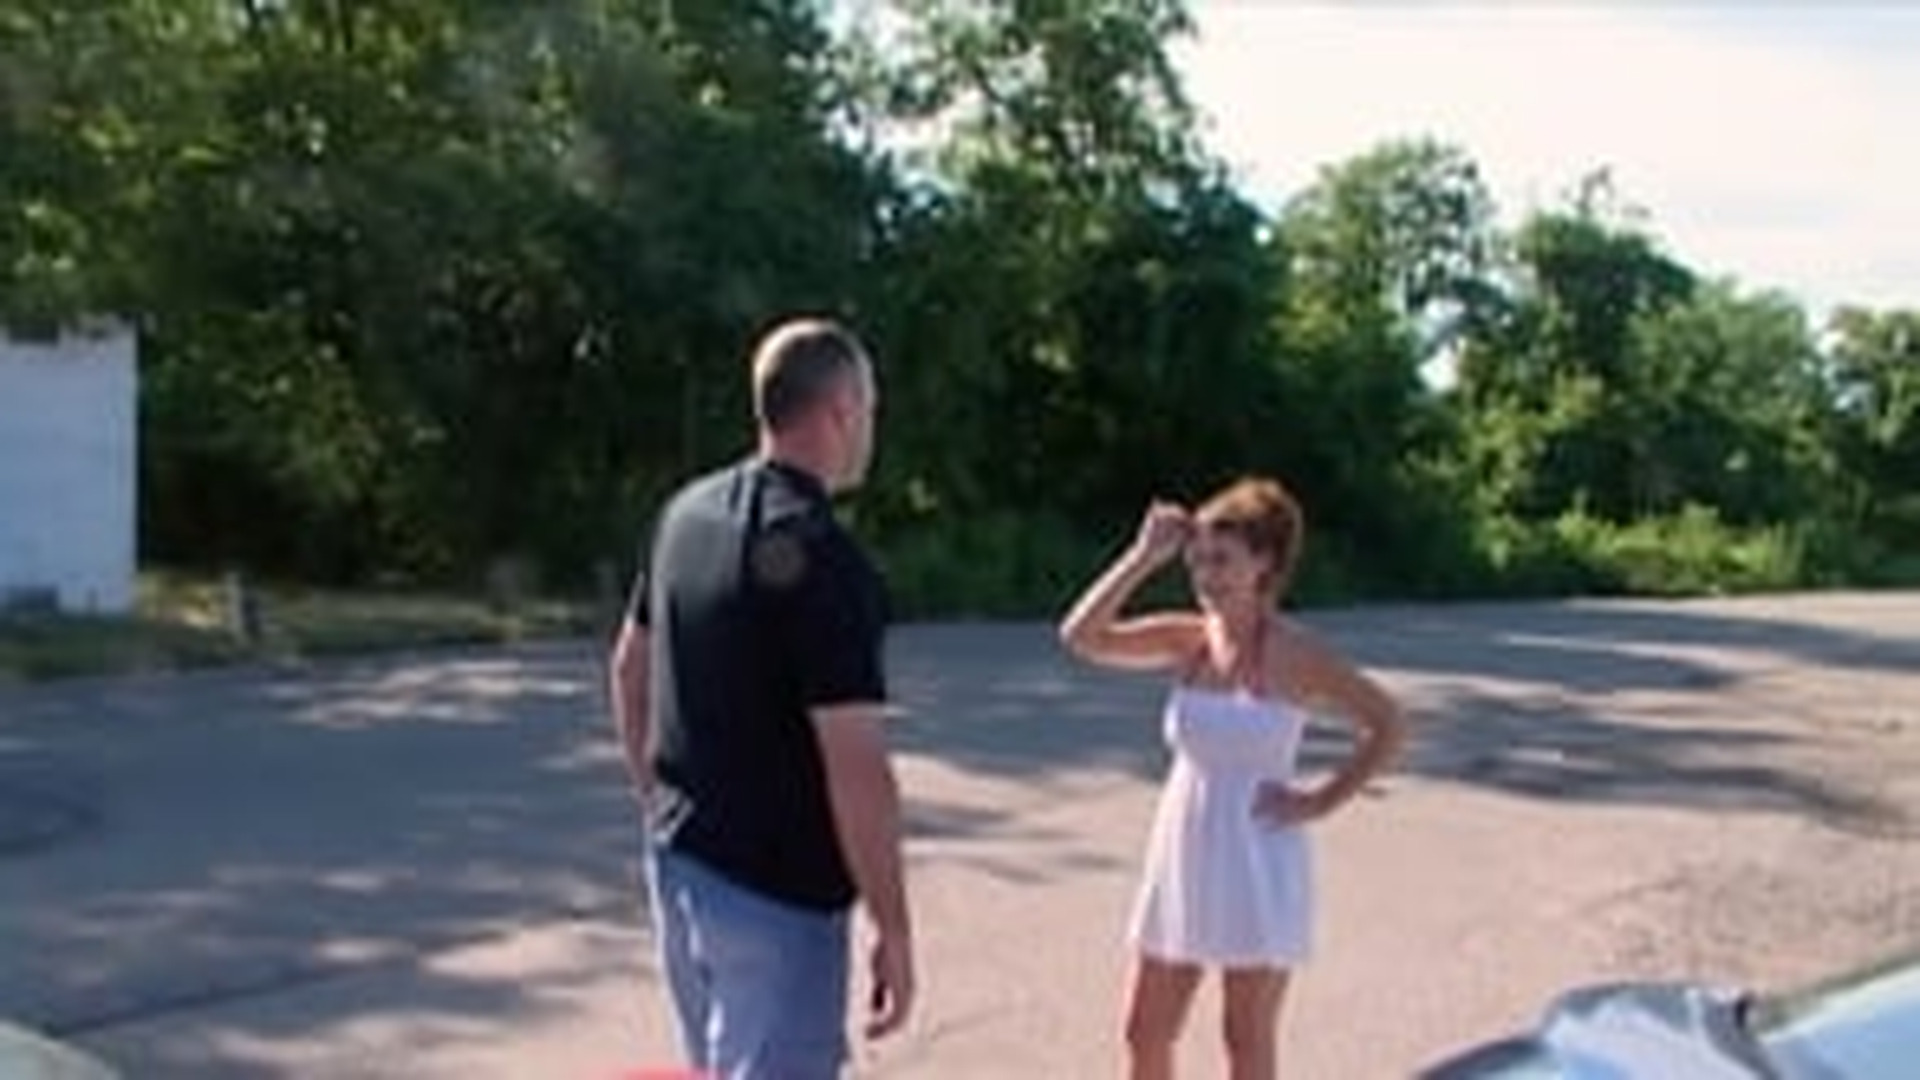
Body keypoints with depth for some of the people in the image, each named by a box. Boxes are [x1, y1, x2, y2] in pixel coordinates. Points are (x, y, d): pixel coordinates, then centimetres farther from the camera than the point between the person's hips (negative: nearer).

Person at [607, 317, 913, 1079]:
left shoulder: (688, 513, 4)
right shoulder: (823, 559, -22)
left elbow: (629, 667, 16)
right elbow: (856, 770, -24)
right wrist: (894, 932, -16)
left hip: (678, 862, 9)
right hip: (776, 896, -9)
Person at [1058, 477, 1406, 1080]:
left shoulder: (1293, 655, -11)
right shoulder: (1186, 640, 2)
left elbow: (1386, 726, -7)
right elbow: (1082, 637, -7)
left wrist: (1321, 801, -10)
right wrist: (1143, 557, -10)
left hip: (1256, 869, -5)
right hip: (1182, 860, 5)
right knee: (1145, 1031, 11)